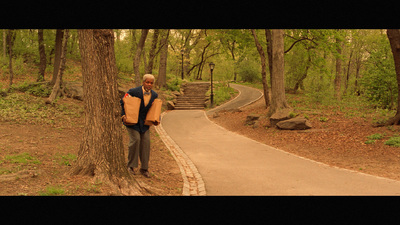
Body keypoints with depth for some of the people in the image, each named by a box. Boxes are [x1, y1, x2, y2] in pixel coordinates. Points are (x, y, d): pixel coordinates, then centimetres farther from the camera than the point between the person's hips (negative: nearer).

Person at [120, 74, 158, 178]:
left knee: (146, 141, -4)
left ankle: (144, 168, 7)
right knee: (135, 139, -17)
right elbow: (122, 102, -5)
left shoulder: (154, 95, 0)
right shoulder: (134, 91, -15)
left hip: (144, 122, 4)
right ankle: (131, 165, 0)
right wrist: (123, 115, -16)